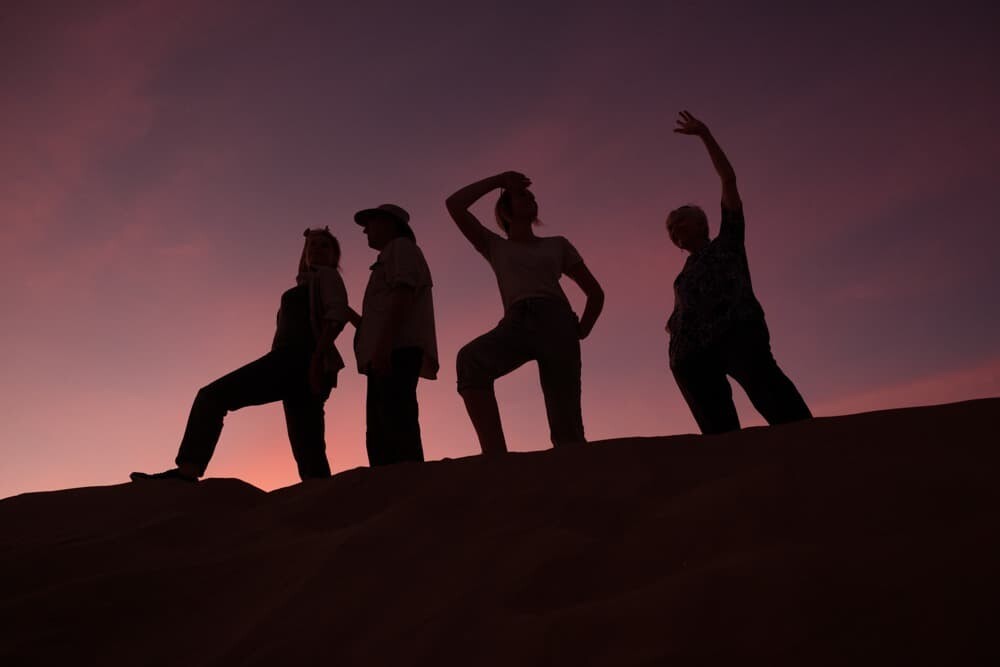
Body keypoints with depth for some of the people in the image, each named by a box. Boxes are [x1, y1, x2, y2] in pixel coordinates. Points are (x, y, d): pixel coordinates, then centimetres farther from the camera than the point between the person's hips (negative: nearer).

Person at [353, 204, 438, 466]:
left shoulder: (401, 247, 7)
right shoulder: (391, 258, 34)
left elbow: (402, 295, -11)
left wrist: (382, 345, -20)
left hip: (397, 350, -10)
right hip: (389, 354, 10)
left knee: (397, 429, -22)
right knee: (380, 437, 0)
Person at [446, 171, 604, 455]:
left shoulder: (558, 245, 27)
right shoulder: (495, 246, 27)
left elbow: (596, 293, 28)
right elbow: (454, 204, 18)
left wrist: (580, 333, 15)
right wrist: (498, 180, 23)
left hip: (556, 321, 1)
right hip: (515, 324, 0)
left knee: (566, 425, -15)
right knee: (470, 359, -35)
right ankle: (497, 461, -42)